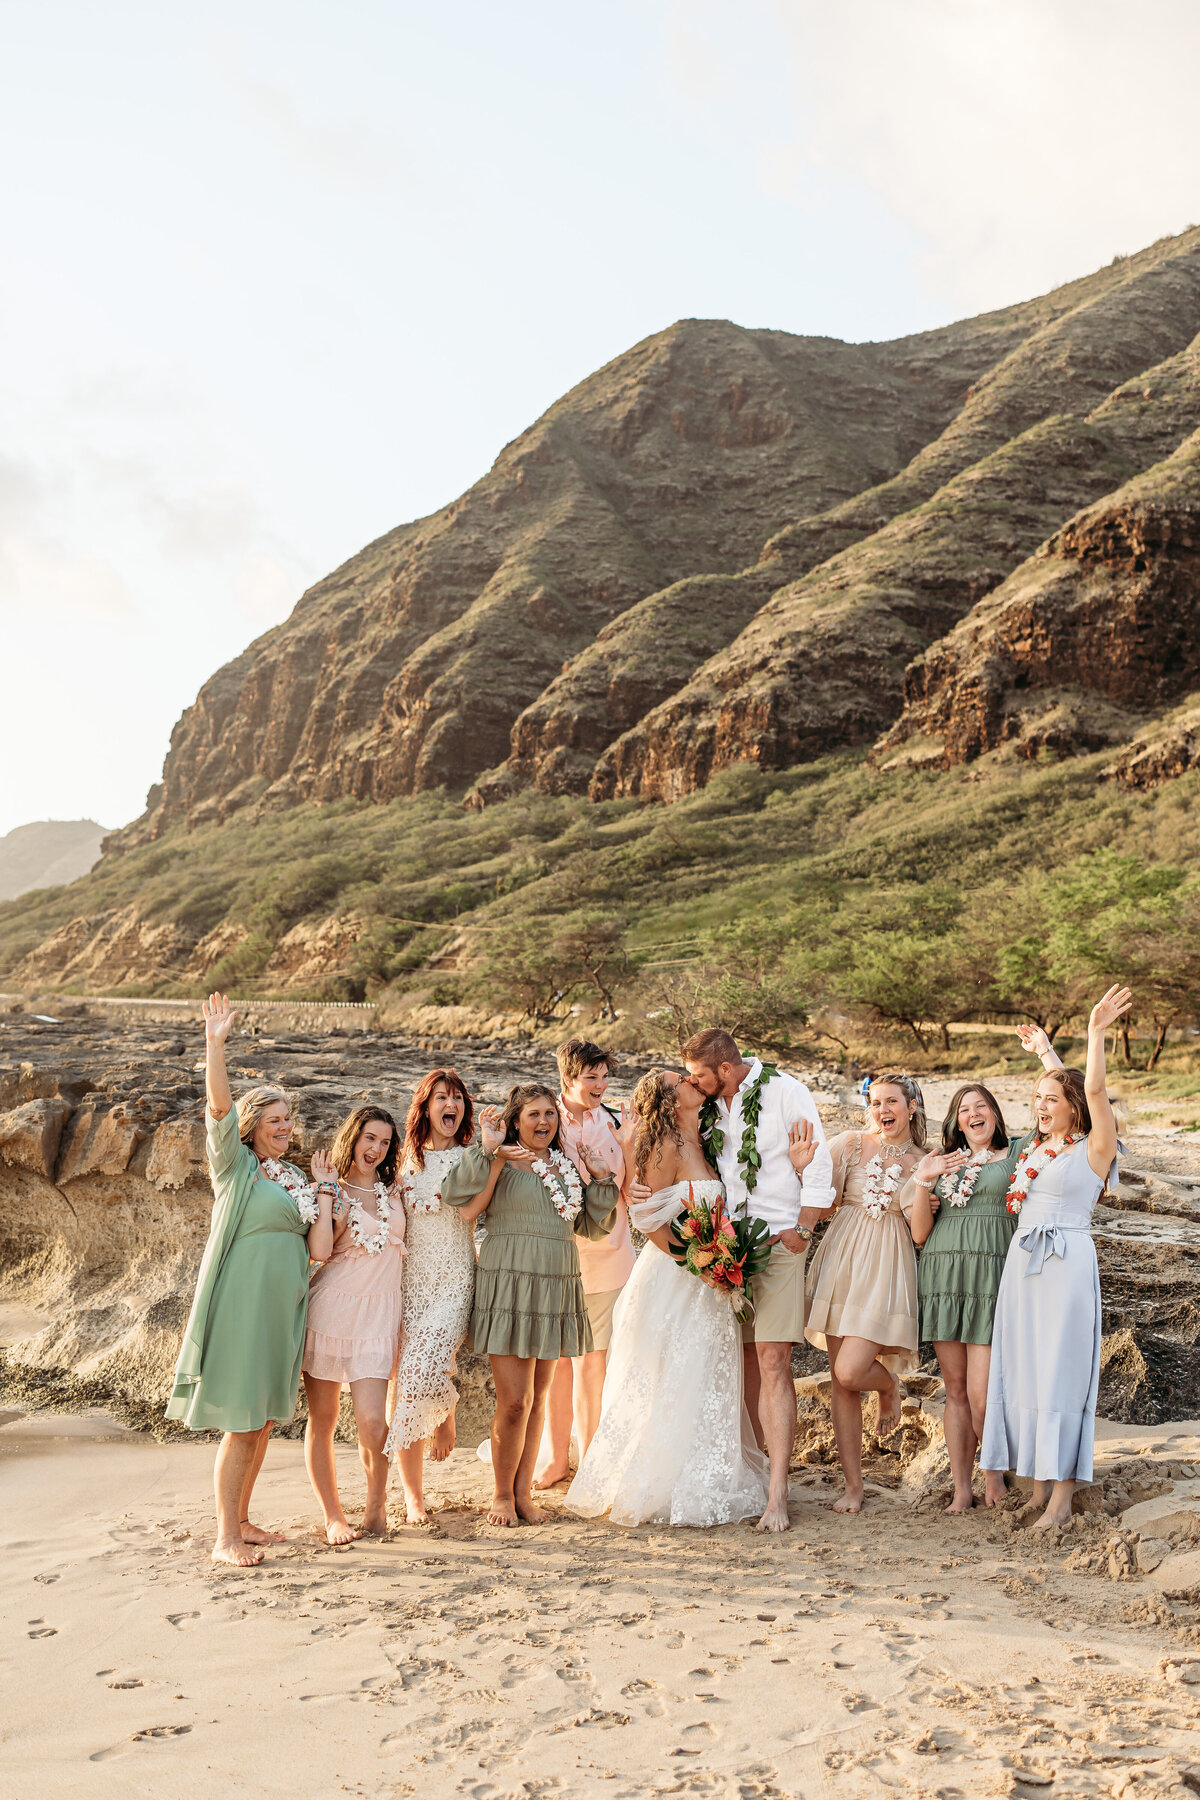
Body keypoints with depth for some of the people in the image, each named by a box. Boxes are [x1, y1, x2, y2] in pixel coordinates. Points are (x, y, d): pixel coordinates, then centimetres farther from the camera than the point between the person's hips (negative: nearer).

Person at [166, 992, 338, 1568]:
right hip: (241, 1301, -6)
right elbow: (219, 1105, -18)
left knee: (262, 1420, 12)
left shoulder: (295, 1179, 15)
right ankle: (225, 1538, 3)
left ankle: (242, 1520, 25)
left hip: (282, 1306, 6)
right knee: (240, 1423, -5)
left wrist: (324, 1189, 6)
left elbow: (320, 1247, 6)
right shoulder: (235, 1167, -1)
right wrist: (215, 1044, -28)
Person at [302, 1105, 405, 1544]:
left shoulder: (393, 1192, 12)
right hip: (330, 1310, -2)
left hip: (377, 1316, 2)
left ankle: (376, 1499, 16)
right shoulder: (331, 1191, 0)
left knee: (372, 1422, -10)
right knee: (322, 1420, 5)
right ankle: (333, 1515, 22)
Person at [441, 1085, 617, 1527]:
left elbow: (593, 1226, 19)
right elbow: (455, 1196, -19)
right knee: (514, 1402, -7)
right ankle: (501, 1495, 13)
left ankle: (523, 1493, 23)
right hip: (509, 1287, -6)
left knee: (537, 1399, 12)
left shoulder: (565, 1166, 14)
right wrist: (486, 1150, -23)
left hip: (556, 1290, 6)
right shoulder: (500, 1162, -4)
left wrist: (601, 1179, 7)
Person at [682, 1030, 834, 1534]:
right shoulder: (710, 1106, 11)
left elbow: (819, 1165, -5)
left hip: (777, 1244, -5)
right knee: (747, 1364, 7)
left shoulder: (785, 1092, -5)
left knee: (772, 1363, -9)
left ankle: (777, 1493, -8)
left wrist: (801, 1230, -6)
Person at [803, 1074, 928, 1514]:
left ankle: (889, 1385, 22)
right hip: (841, 1263, 2)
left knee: (851, 1372, -15)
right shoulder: (850, 1144, 5)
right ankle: (852, 1485, 15)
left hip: (887, 1270, -2)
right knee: (840, 1380, 3)